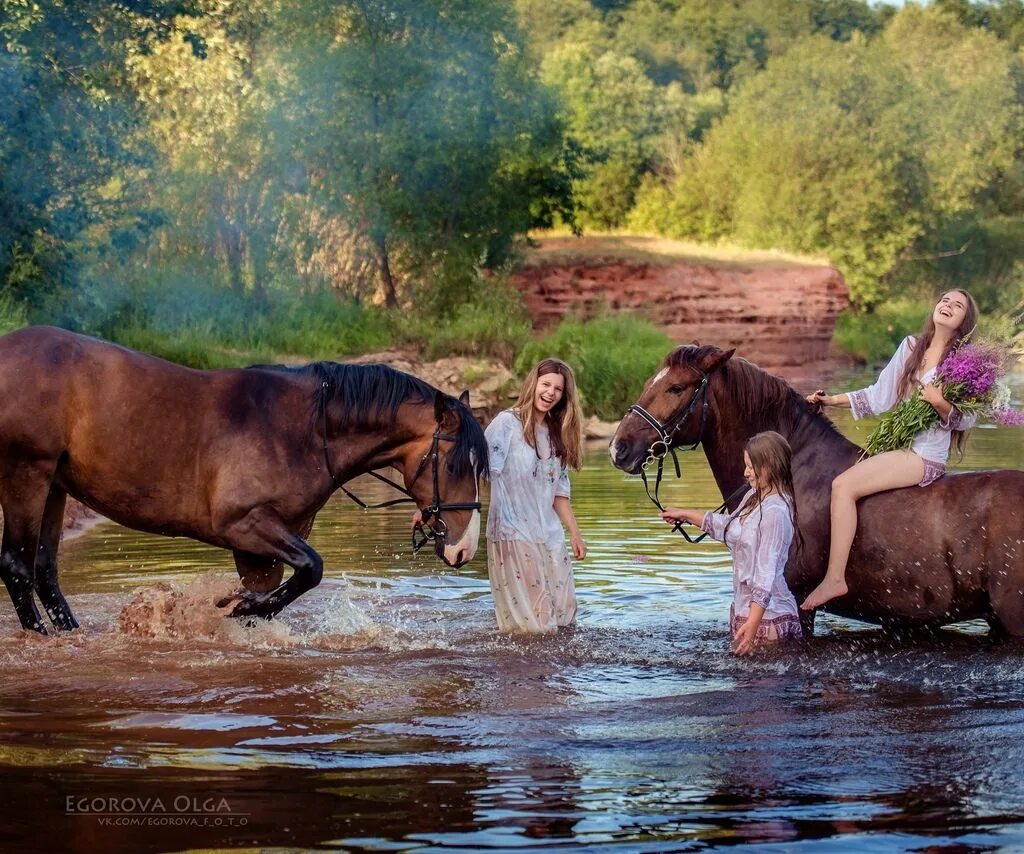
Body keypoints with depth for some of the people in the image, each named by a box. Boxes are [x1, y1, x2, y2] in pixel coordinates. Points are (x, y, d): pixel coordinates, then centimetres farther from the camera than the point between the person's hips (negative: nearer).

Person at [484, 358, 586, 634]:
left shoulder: (556, 434, 16)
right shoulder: (507, 423, -5)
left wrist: (575, 535, 13)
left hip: (549, 536, 7)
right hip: (513, 532, -7)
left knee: (564, 614, 4)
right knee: (533, 627, -11)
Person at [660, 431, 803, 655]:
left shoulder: (775, 512, -20)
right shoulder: (753, 497, 8)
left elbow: (767, 571, -24)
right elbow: (728, 526, 29)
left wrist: (753, 622, -27)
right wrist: (684, 515, 34)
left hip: (766, 613, -10)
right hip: (742, 608, 10)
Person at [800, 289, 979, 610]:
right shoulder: (911, 347, 13)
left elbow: (967, 420, -6)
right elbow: (879, 395, 19)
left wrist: (941, 403, -24)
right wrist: (833, 400, 17)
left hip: (925, 457, -8)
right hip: (895, 445, 8)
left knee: (843, 485, -24)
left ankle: (834, 578, -23)